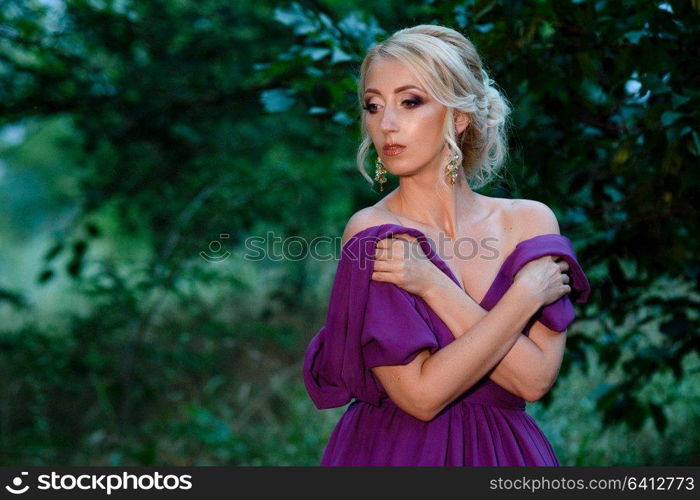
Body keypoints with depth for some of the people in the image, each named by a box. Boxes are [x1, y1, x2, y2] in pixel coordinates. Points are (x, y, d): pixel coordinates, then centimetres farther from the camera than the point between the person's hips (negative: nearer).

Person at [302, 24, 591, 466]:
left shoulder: (531, 221, -6)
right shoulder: (371, 233, -14)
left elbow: (535, 381, -15)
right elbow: (421, 394, -21)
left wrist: (434, 286, -21)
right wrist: (526, 293, -17)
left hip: (507, 452, 2)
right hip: (397, 453, -2)